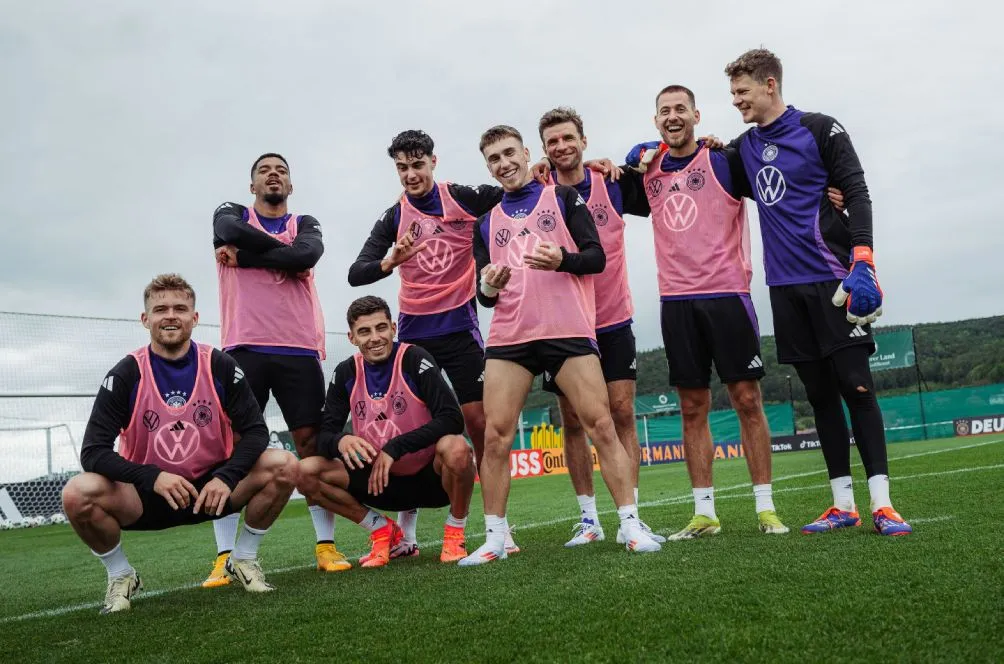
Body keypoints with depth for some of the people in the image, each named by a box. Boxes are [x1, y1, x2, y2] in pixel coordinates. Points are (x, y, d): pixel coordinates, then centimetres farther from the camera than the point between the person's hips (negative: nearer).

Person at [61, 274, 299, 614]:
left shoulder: (220, 366, -6)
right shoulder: (126, 374, -9)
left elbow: (255, 432, -5)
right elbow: (93, 452, -14)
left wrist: (226, 477, -23)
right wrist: (153, 478, -29)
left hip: (211, 489, 1)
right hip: (146, 496, -1)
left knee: (284, 466, -21)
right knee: (78, 494, -29)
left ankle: (243, 560, 3)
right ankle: (121, 576, 1)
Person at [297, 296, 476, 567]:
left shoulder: (414, 359, -14)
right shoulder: (346, 373, -1)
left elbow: (452, 418, -24)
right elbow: (323, 435, -4)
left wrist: (394, 447, -30)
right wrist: (340, 441, -28)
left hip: (431, 476, -4)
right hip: (383, 480, 4)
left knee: (456, 448, -37)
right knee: (306, 472, -14)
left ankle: (454, 534, -7)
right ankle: (384, 531, 6)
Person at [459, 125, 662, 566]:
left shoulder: (563, 198, 10)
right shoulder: (487, 223, 18)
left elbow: (597, 257, 2)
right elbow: (484, 295, 16)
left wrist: (562, 259, -19)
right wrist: (489, 286, -8)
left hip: (568, 330, -2)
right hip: (509, 337, 3)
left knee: (601, 426, -7)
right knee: (495, 438, -4)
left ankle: (630, 525, 1)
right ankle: (494, 538, 6)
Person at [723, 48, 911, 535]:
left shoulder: (820, 129, -1)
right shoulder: (745, 146, 13)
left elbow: (856, 193, -6)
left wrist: (861, 261, -18)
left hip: (832, 279, -5)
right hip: (785, 287, 5)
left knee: (856, 387, -6)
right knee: (819, 394, 6)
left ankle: (882, 505, -3)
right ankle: (843, 506, 11)